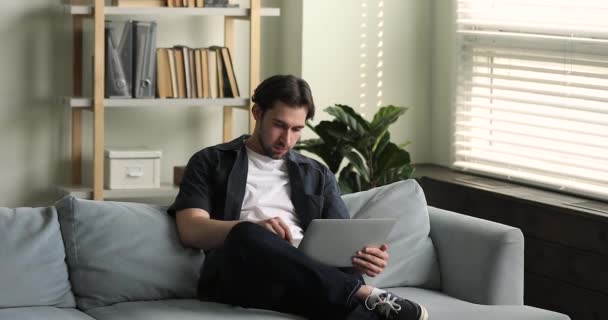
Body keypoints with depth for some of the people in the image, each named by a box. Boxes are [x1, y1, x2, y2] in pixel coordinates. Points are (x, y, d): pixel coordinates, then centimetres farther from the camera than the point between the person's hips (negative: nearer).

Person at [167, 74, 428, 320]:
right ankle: (366, 295, -40)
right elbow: (190, 230, 2)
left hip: (305, 277, 3)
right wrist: (252, 228, -18)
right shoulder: (211, 162, 17)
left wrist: (365, 257, -10)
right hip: (240, 276, -3)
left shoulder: (317, 175, 27)